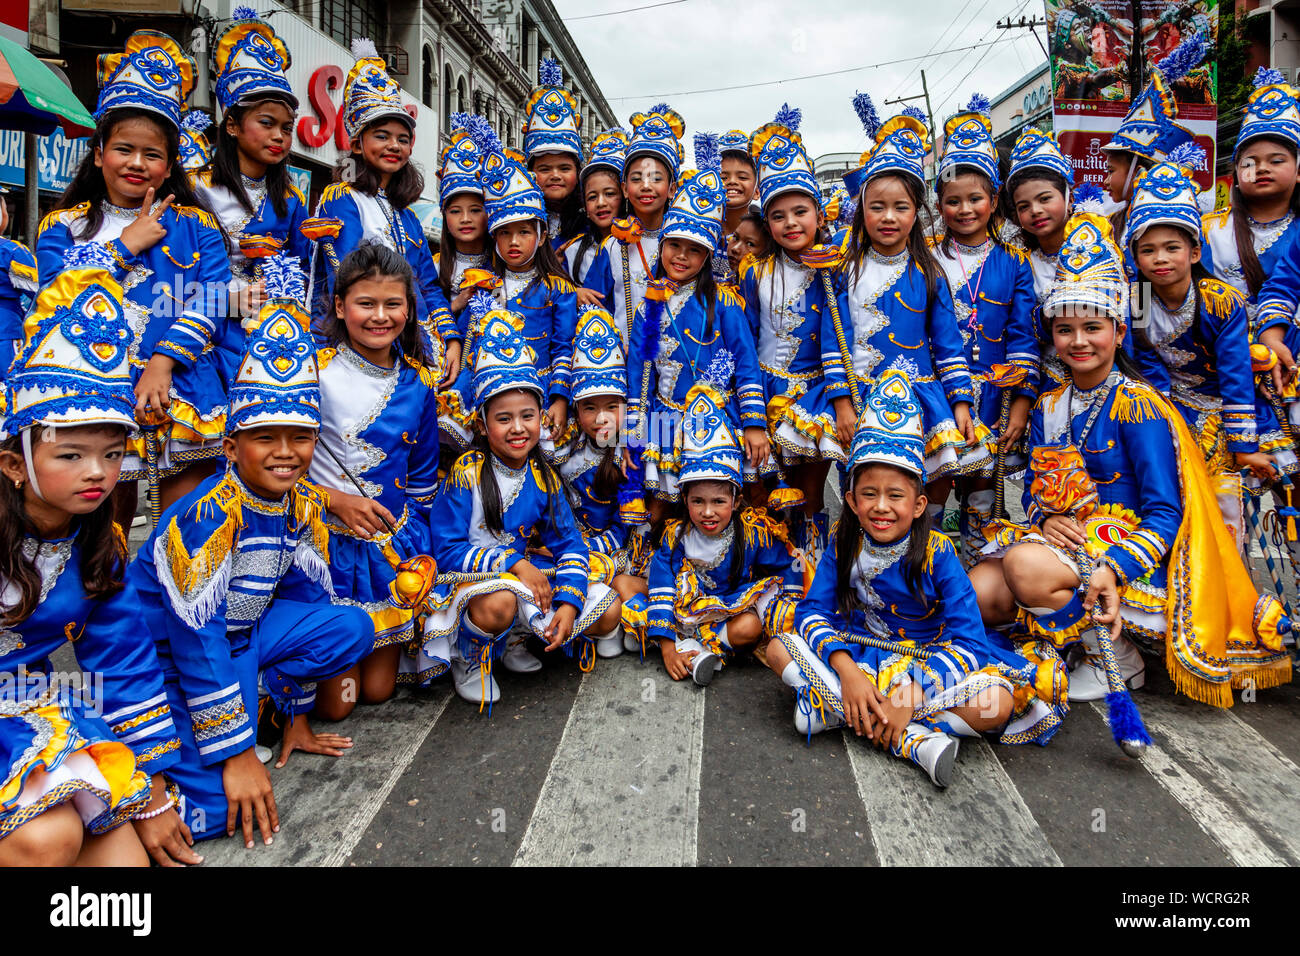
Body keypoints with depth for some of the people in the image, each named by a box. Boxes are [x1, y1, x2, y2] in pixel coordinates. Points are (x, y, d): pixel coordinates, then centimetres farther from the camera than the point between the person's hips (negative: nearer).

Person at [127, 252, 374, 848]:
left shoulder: (306, 506, -4)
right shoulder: (208, 513, -26)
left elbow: (308, 599, 5)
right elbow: (194, 636, -27)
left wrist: (295, 716, 8)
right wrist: (236, 755, -25)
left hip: (243, 634, 7)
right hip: (167, 653, -7)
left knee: (353, 630, -15)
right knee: (216, 808, -22)